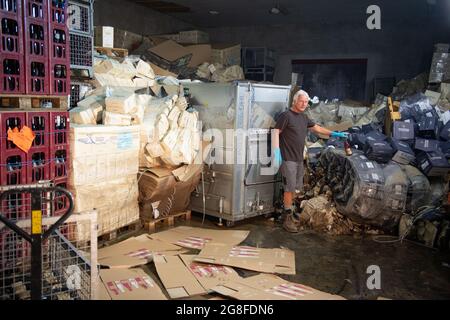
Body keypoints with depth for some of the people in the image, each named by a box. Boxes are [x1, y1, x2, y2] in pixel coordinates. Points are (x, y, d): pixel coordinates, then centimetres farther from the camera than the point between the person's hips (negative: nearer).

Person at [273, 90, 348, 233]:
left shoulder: (304, 117, 16)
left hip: (299, 159, 8)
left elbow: (316, 128, 26)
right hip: (288, 158, -8)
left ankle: (289, 211, 27)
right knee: (290, 188, -7)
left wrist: (334, 134, 25)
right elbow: (276, 132, -14)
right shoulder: (286, 115, -8)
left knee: (295, 188, 14)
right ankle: (288, 219, 0)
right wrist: (276, 151, -23)